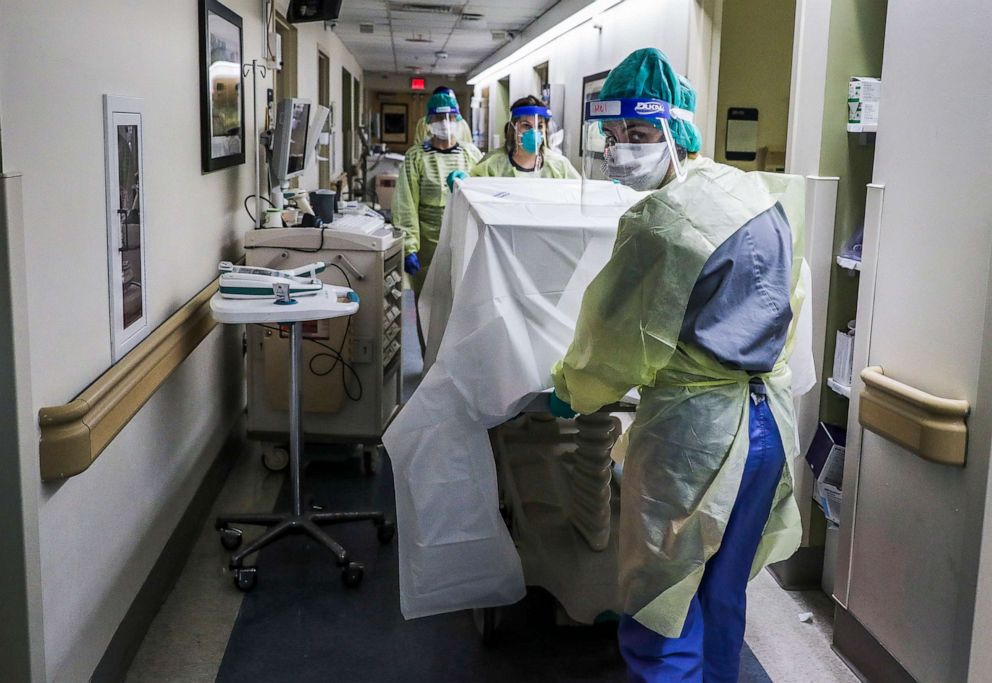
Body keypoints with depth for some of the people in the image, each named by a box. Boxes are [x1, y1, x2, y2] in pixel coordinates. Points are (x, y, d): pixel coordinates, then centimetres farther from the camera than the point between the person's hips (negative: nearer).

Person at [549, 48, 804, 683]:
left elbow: (620, 341, -11)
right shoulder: (764, 192, 5)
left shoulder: (662, 221, -19)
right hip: (771, 412, 8)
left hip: (695, 428, -8)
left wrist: (570, 391, 6)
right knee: (723, 595, 23)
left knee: (662, 619, 6)